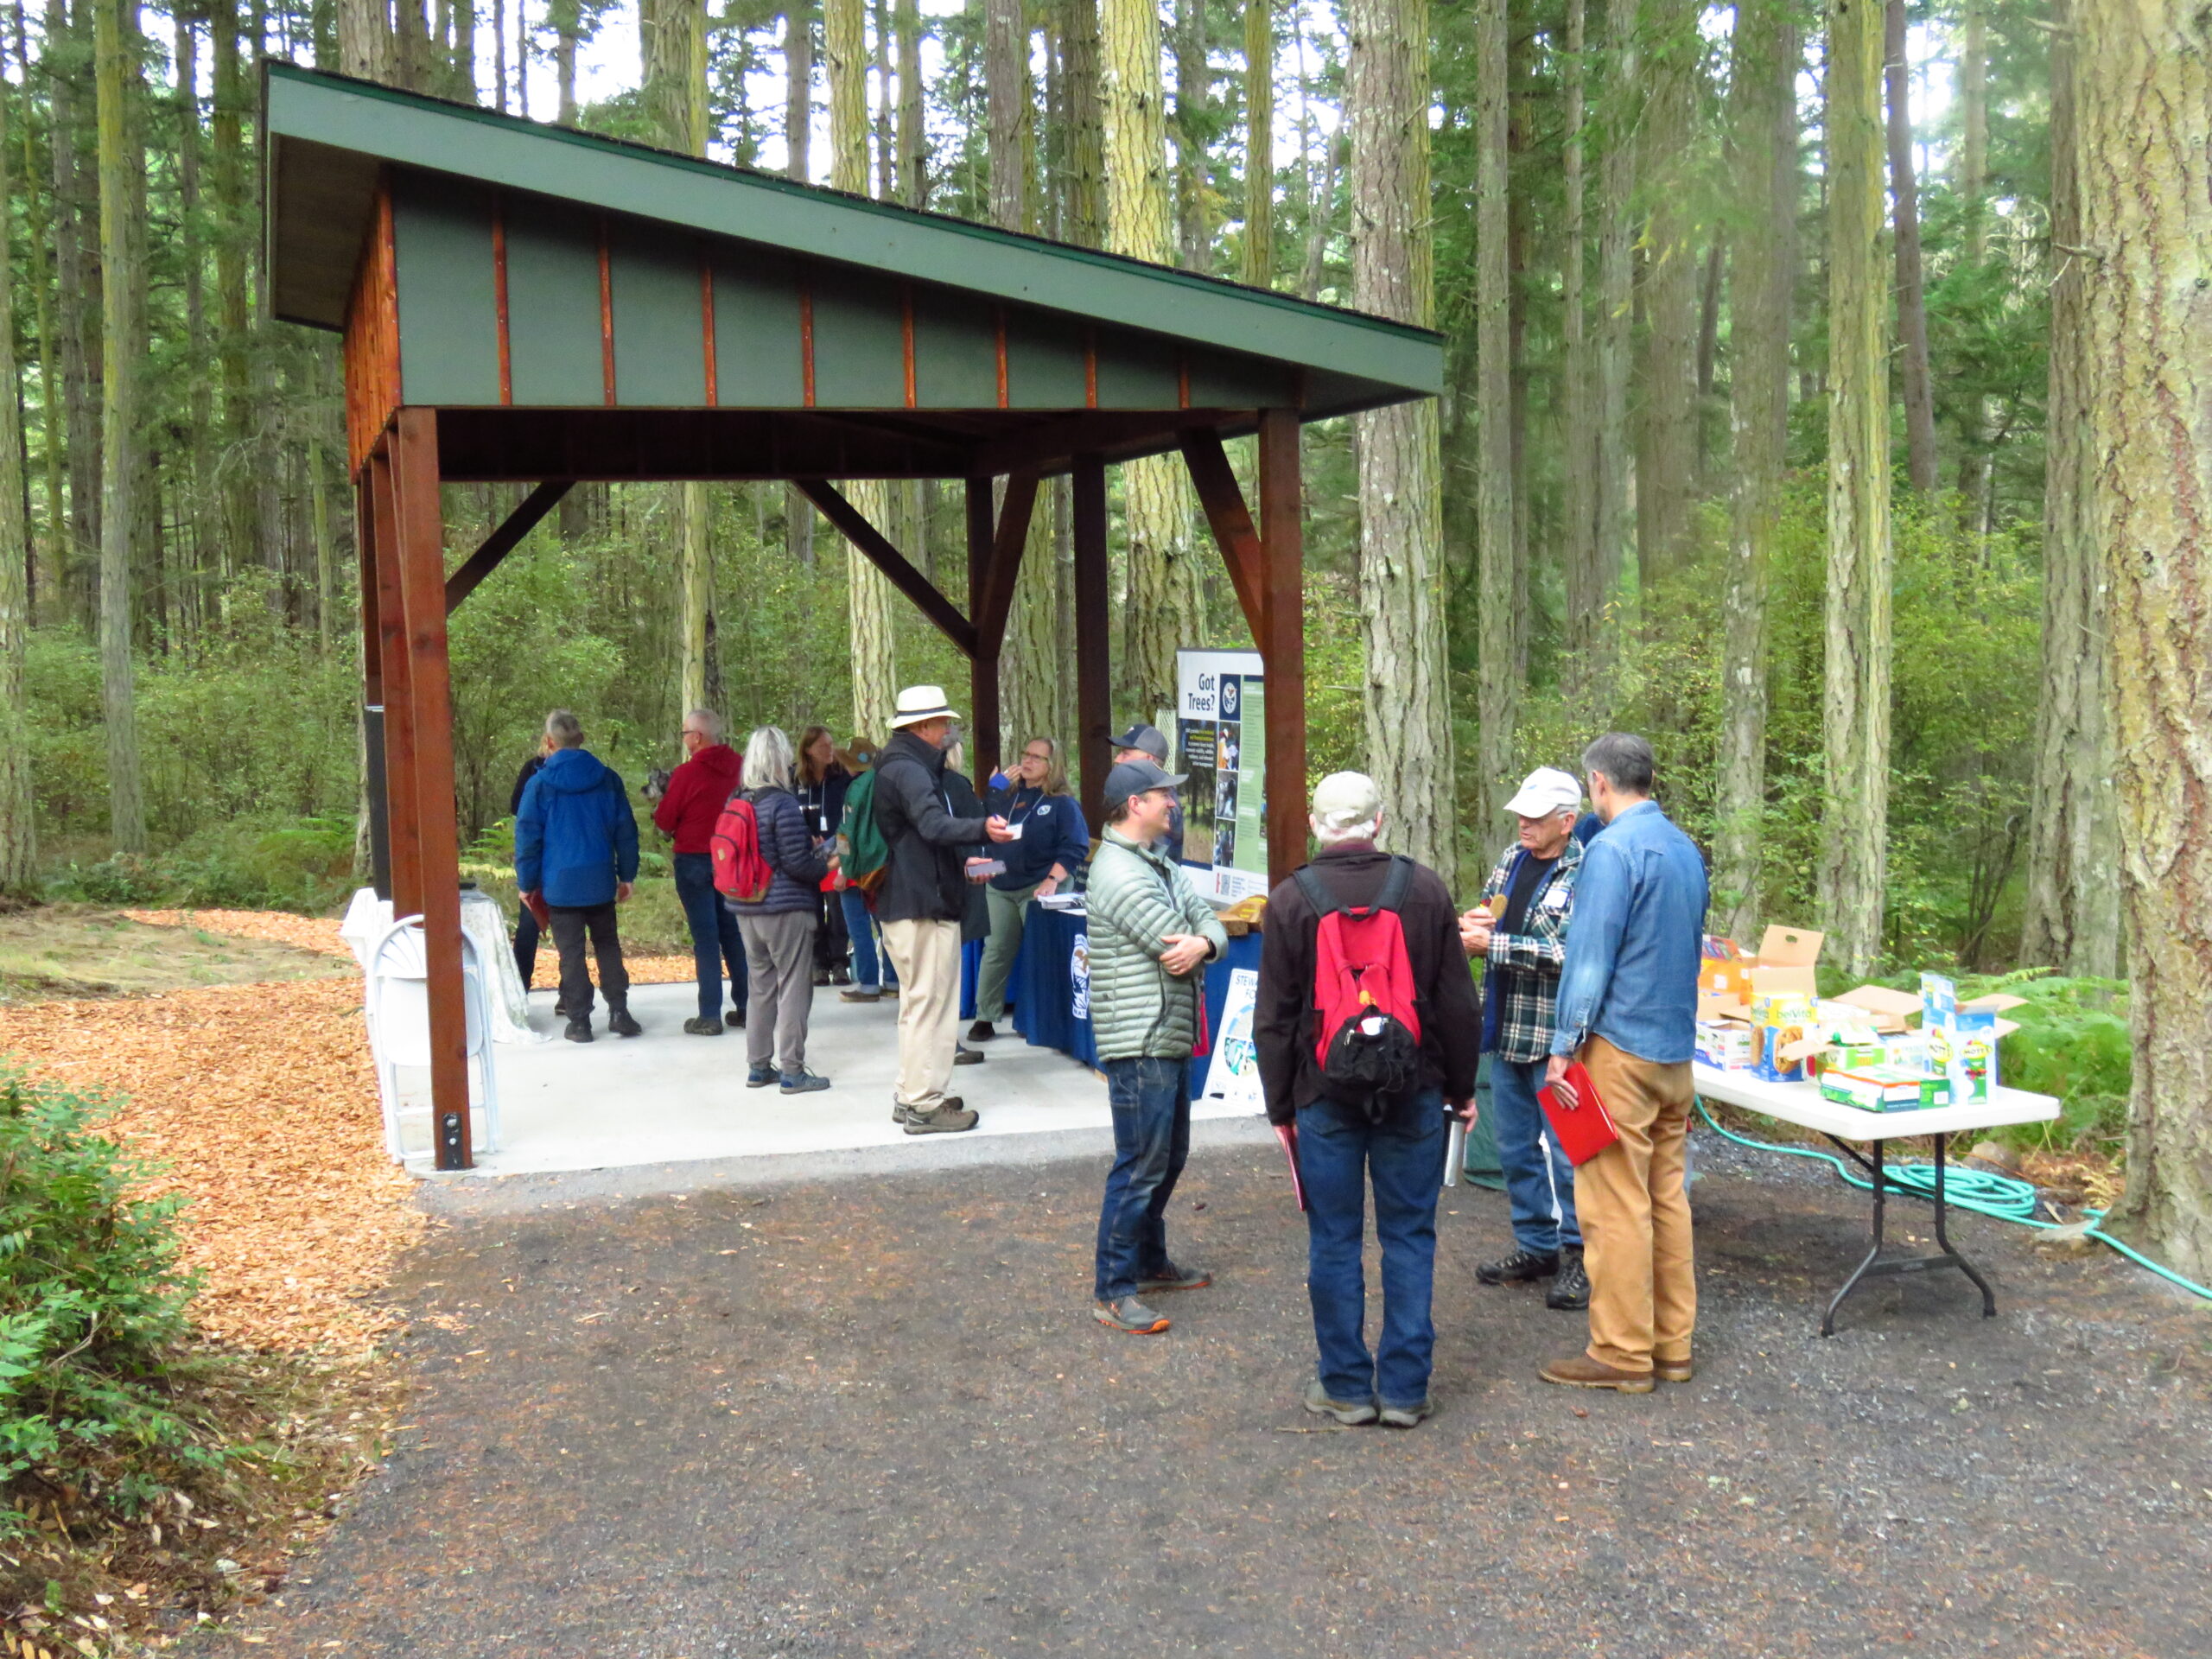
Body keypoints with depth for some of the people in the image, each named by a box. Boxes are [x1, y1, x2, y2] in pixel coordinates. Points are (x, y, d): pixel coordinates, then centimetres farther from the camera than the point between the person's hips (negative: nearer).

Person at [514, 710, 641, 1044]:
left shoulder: (540, 784, -8)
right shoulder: (607, 778, 0)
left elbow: (527, 837, -4)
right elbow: (626, 829, 5)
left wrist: (527, 882, 5)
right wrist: (627, 875, 13)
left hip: (560, 884, -2)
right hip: (601, 883, 3)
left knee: (571, 953, 4)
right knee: (608, 946, 15)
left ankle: (579, 1021, 6)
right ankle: (618, 1011, 11)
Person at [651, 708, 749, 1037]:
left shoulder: (687, 773, -16)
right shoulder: (736, 769, 0)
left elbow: (664, 820, -8)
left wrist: (661, 803, 12)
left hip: (695, 862, -5)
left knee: (705, 938, -3)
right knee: (733, 934, 14)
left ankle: (709, 1016, -2)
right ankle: (745, 1007, 18)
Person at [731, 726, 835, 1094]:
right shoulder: (783, 804, -16)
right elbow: (796, 863, -18)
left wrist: (812, 851, 15)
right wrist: (827, 865, 1)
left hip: (747, 910, 7)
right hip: (786, 910, -7)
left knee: (761, 987, 16)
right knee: (794, 988, 1)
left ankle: (758, 1067, 22)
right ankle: (792, 1071, 3)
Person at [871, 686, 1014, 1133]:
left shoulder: (903, 765, 19)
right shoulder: (907, 769, -16)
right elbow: (933, 825, -34)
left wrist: (962, 864, 27)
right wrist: (982, 829, -49)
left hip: (902, 906, 11)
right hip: (924, 908, -11)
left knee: (918, 1003, 19)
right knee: (931, 1003, -7)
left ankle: (911, 1095, 27)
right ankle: (924, 1105, -3)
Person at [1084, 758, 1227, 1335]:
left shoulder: (1162, 867, 15)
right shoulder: (1119, 873, -18)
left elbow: (1211, 925, 6)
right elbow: (1173, 943, -20)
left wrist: (1202, 943, -17)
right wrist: (1194, 945, 3)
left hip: (1172, 1038, 10)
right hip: (1139, 1045, -10)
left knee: (1169, 1158, 19)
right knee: (1140, 1167, -6)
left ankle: (1149, 1262, 34)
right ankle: (1112, 1292, 3)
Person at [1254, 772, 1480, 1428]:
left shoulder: (1290, 901, -3)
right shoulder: (1424, 888, -1)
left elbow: (1273, 1020, 0)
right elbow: (1459, 1002, 3)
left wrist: (1280, 1103, 9)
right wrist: (1461, 1087, 13)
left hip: (1326, 1096, -1)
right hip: (1413, 1093, 1)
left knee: (1334, 1242, 8)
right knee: (1409, 1237, 8)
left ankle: (1346, 1386, 15)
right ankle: (1404, 1389, 12)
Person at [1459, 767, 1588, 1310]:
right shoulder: (1513, 858, 9)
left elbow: (1567, 953, -23)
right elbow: (1488, 912, 22)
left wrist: (1491, 944, -21)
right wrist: (1474, 921, -2)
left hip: (1556, 1037, -8)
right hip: (1506, 1029, 8)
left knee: (1567, 1151, 1)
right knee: (1515, 1147, 15)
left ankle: (1577, 1256, 14)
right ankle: (1535, 1246, 28)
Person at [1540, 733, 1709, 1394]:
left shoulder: (1613, 849, -14)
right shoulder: (1686, 849, 11)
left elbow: (1590, 956, -16)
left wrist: (1565, 1045, -10)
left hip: (1620, 1048, -8)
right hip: (1677, 1049, 8)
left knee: (1615, 1206, -3)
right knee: (1668, 1197, 13)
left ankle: (1623, 1354, 3)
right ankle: (1672, 1344, 18)